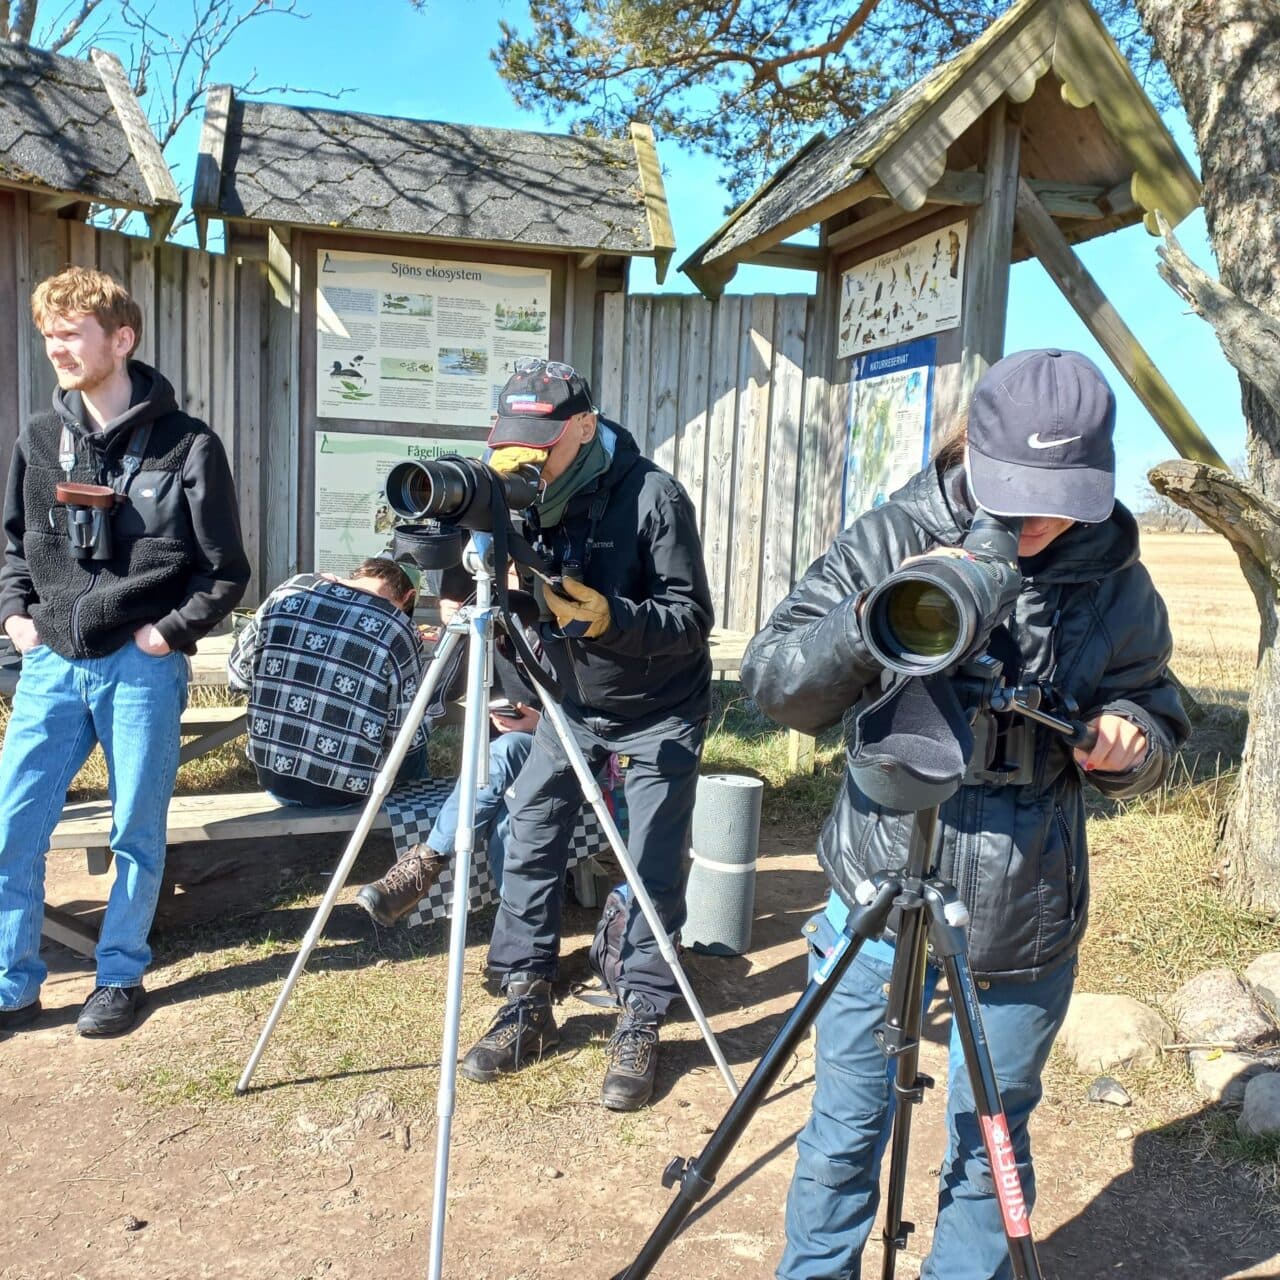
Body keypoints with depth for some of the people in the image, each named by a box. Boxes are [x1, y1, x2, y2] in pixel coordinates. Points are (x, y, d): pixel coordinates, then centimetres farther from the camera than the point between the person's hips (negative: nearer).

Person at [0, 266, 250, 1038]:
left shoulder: (187, 446, -5)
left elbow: (227, 571, -2)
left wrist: (171, 632, -11)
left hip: (141, 667, -4)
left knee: (137, 833, 7)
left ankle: (122, 977, 23)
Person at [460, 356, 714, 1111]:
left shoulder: (654, 496, -22)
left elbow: (692, 620, -23)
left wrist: (607, 617, -39)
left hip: (659, 711, -4)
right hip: (568, 701, 5)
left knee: (654, 871, -2)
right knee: (528, 844, 3)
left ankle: (641, 1027, 13)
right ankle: (528, 1006, 19)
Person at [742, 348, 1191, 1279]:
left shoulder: (1116, 582, -3)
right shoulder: (893, 540, -8)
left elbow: (1159, 723, 8)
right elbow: (775, 685, -11)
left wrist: (1129, 742, -16)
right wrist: (875, 618, -28)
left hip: (1028, 921, 1)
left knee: (991, 1150, 16)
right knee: (846, 1132, 15)